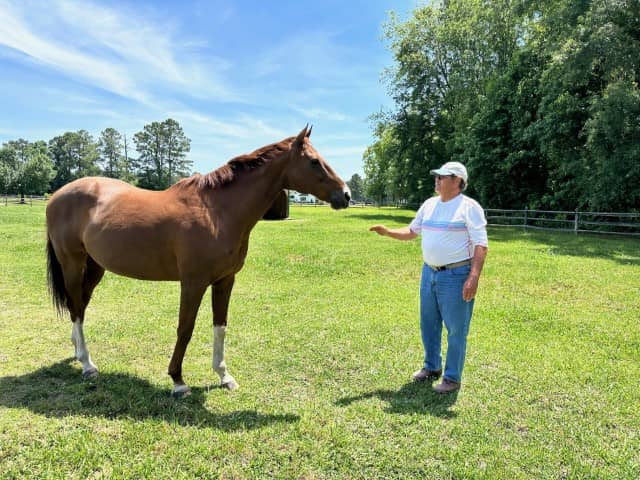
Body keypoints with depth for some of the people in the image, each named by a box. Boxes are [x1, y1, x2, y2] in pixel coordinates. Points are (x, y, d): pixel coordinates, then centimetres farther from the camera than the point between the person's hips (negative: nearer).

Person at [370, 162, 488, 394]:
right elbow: (412, 231, 20)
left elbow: (481, 245, -15)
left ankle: (453, 378, 17)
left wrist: (474, 277, -24)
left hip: (456, 275, -7)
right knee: (428, 324, 17)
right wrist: (388, 232, 5)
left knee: (456, 329, 3)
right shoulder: (429, 204, 10)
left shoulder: (469, 207, -11)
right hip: (429, 272, 7)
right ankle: (432, 367, 35)